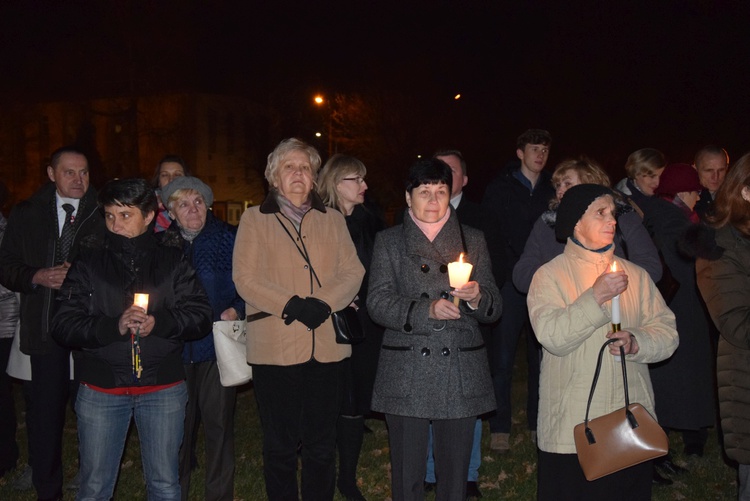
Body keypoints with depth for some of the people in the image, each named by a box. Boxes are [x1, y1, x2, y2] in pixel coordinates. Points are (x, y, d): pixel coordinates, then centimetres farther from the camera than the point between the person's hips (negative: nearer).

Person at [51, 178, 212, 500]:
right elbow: (63, 326, -4)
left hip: (163, 387, 0)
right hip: (101, 388, 0)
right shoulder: (89, 262, 3)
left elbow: (201, 316, -2)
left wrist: (159, 323, -20)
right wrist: (113, 326, -21)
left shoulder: (172, 261, 4)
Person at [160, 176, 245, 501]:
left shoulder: (228, 237, 1)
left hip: (218, 344, -2)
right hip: (176, 348, 3)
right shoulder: (162, 243, 9)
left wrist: (236, 310, -18)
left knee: (218, 422, 4)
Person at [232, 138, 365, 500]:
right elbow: (245, 278, -4)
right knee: (280, 445, 8)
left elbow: (353, 272, 4)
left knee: (321, 446, 9)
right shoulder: (254, 219, 6)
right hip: (275, 347, -2)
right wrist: (293, 305, -16)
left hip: (326, 347, 2)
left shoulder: (332, 220, 15)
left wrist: (324, 304, -14)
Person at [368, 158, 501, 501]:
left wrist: (477, 298, -14)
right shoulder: (389, 241, 8)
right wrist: (426, 310, -19)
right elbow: (378, 303, -3)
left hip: (461, 374, 1)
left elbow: (494, 308, 9)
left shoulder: (473, 241, 12)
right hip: (406, 375, -1)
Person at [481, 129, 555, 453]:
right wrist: (493, 273, -5)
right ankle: (499, 428, 7)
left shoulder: (553, 190, 11)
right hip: (509, 283, -2)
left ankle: (538, 423, 21)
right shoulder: (500, 188, 5)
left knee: (541, 356, 8)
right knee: (502, 357, -2)